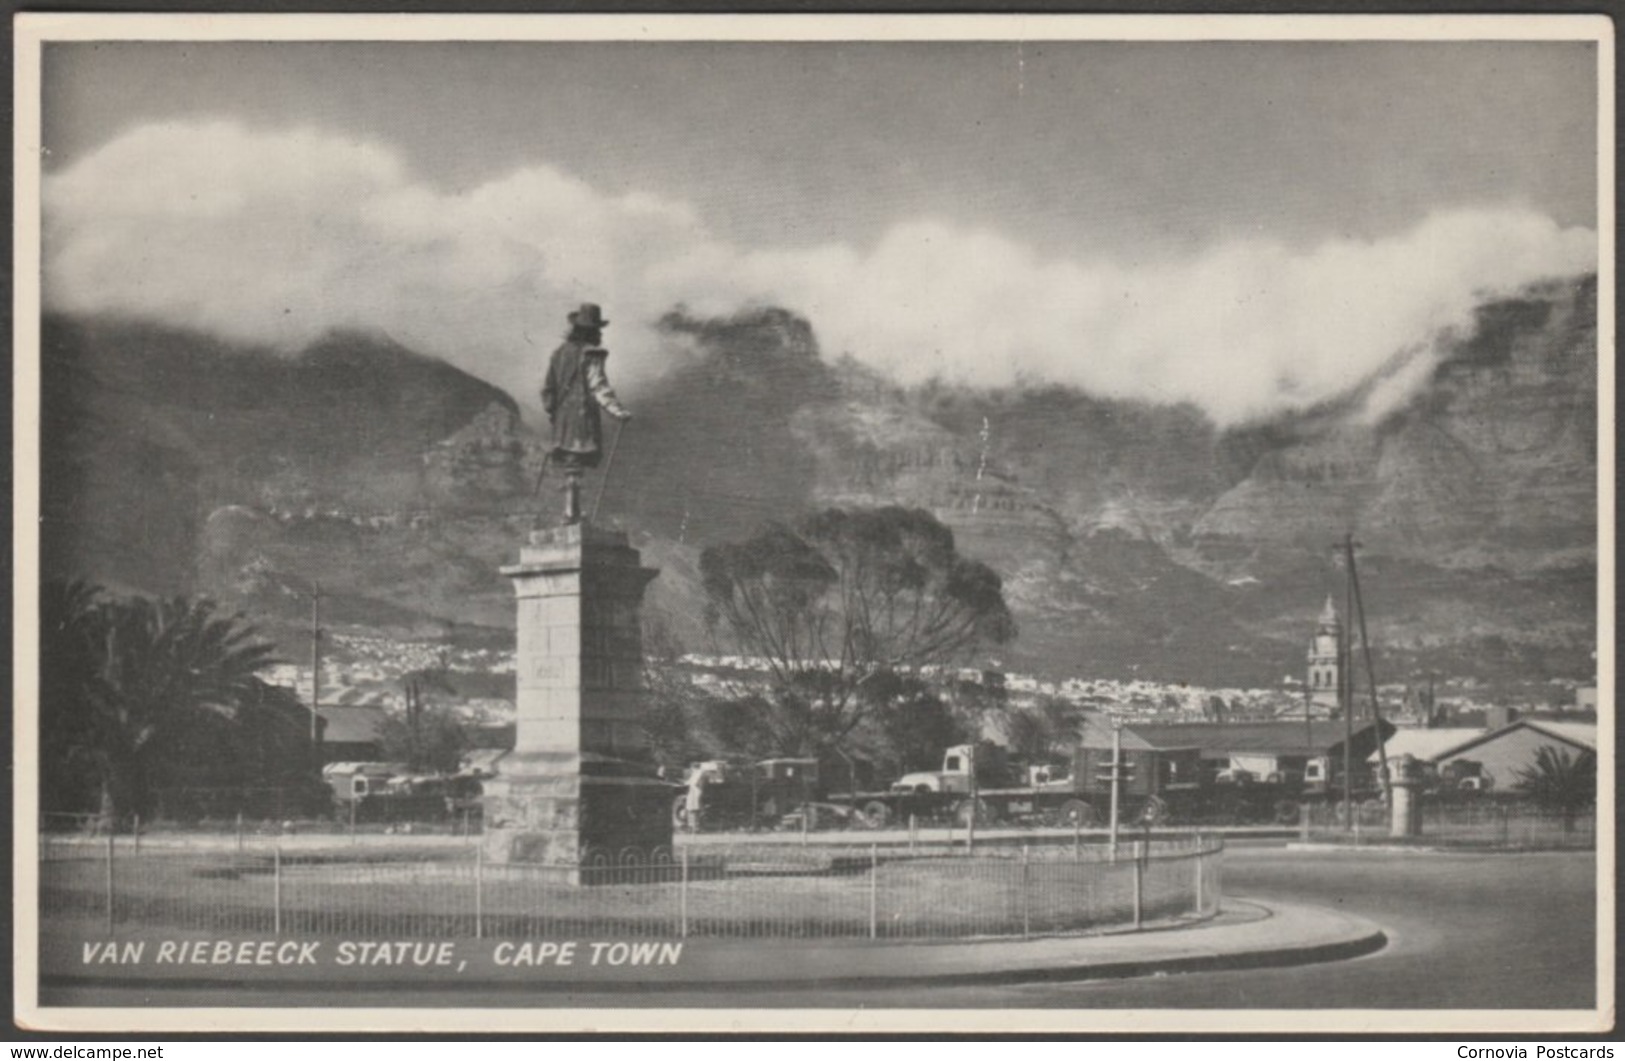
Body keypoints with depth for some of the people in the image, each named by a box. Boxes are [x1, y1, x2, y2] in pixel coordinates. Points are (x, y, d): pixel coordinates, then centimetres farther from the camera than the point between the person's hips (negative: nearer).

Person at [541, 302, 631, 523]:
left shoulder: (560, 352, 10)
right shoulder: (590, 356, -11)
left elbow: (548, 387, 15)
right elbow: (599, 388, -20)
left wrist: (551, 411, 27)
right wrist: (618, 411, -26)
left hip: (562, 419, 7)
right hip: (583, 416, -6)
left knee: (570, 465, 12)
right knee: (575, 466, -6)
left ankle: (572, 512, 14)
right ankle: (571, 514, -8)